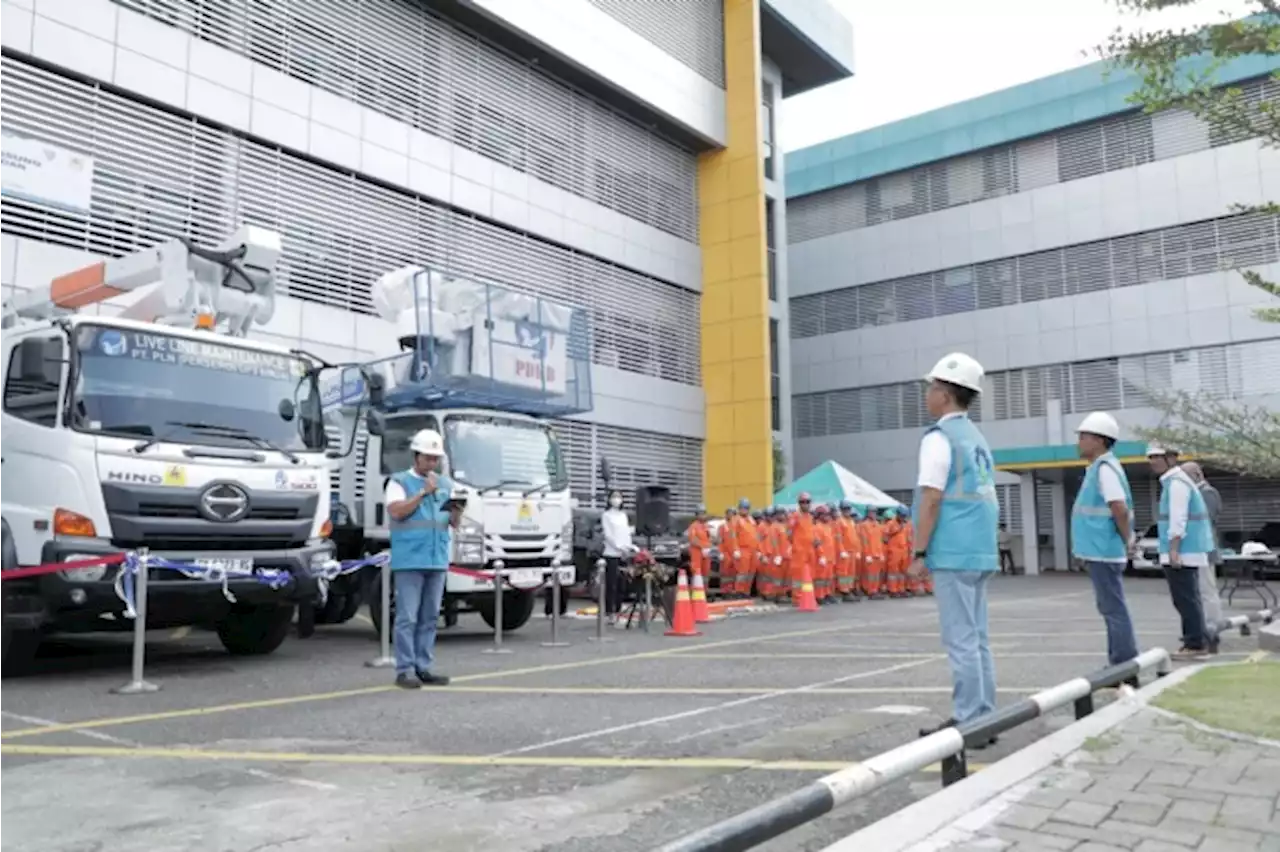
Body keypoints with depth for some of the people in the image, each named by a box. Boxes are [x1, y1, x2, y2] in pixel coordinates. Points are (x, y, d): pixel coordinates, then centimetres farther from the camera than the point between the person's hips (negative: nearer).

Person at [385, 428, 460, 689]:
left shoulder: (446, 484, 16)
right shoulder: (399, 481, 3)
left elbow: (455, 523, 13)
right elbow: (396, 512, -13)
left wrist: (457, 511, -9)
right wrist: (423, 492, -12)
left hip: (438, 560, 5)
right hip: (409, 560, -5)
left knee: (430, 617, 6)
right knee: (407, 617, -5)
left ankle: (424, 667, 12)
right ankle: (405, 670, -1)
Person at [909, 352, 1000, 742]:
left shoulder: (939, 436, -10)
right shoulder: (977, 438, 17)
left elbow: (931, 499, -16)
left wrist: (919, 553, -13)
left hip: (953, 554, -9)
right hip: (980, 552, 9)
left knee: (961, 640, -4)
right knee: (977, 638, 12)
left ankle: (969, 722, 1)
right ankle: (984, 718, 17)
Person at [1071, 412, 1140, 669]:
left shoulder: (1105, 468, -15)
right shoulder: (1099, 468, 15)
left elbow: (1120, 509, -23)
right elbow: (1119, 509, 22)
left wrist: (1127, 541, -12)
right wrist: (1127, 541, 18)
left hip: (1103, 552, -10)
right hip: (1100, 551, 10)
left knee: (1114, 610, -5)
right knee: (1111, 609, 14)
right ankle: (1121, 664, 21)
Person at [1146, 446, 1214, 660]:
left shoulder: (1176, 482, -12)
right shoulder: (1175, 481, 19)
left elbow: (1178, 519, -20)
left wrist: (1173, 550, -24)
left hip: (1181, 553, -10)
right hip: (1186, 553, 10)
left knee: (1186, 600, -7)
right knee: (1188, 599, 14)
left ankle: (1196, 646, -4)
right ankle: (1197, 643, 19)